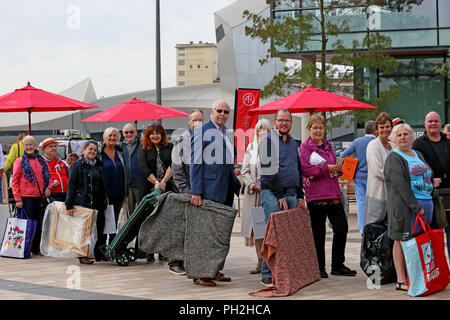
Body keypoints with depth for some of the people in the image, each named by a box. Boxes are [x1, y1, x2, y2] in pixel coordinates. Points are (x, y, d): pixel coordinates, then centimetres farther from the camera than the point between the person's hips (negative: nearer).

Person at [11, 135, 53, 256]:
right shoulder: (20, 161, 0)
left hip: (40, 197, 4)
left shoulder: (42, 160, 12)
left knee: (39, 223, 6)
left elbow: (49, 176, 18)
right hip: (26, 197, -4)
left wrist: (48, 187, -2)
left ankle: (37, 248, 13)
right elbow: (15, 181, -1)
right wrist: (17, 199, -7)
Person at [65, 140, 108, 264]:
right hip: (82, 202, -5)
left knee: (100, 229, 3)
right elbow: (71, 186, -4)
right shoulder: (77, 165, 0)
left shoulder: (99, 166, 17)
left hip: (97, 203, 5)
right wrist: (69, 205, -11)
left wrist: (104, 202, 17)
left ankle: (99, 253, 13)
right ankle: (83, 255, 3)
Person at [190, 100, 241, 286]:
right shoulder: (202, 131, -6)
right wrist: (196, 192, -18)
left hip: (225, 191, 8)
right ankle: (199, 274, 1)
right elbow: (196, 163, -12)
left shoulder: (228, 133, 16)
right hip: (209, 190, -8)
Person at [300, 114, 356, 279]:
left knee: (342, 227, 4)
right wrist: (326, 168, -19)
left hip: (333, 193, 6)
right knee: (318, 232, 1)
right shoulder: (305, 147, -3)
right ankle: (319, 268, 12)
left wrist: (338, 169, 4)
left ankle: (338, 266, 15)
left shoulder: (328, 145, 17)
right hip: (316, 195, -6)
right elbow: (305, 169, -14)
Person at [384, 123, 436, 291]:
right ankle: (401, 281, -2)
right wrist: (415, 206, -19)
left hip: (426, 203, 7)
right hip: (404, 206, -7)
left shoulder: (418, 155, 20)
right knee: (402, 241, -4)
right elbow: (400, 185, -15)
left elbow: (428, 177, 28)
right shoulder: (393, 159, -5)